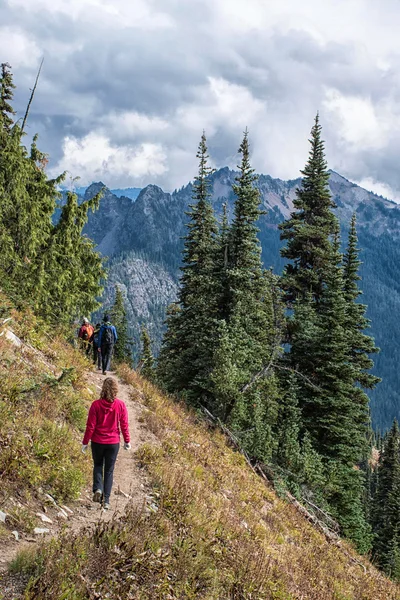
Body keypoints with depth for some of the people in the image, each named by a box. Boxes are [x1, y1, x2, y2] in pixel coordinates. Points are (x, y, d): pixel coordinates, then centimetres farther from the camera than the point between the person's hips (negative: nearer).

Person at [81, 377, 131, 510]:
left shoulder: (96, 405, -13)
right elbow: (124, 425, -2)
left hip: (97, 442, -1)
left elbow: (90, 426, -9)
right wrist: (127, 441, 11)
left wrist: (85, 442, 1)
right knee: (109, 470, 11)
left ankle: (98, 489, 0)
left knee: (98, 465, 22)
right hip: (114, 442, 1)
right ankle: (106, 500, 9)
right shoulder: (120, 405, -9)